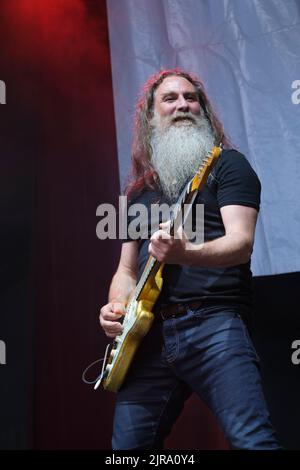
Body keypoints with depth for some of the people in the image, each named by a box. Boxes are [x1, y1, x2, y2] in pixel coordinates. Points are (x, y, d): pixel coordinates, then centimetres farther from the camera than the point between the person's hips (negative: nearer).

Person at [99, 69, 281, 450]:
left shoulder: (227, 164, 7)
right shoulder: (139, 190, 22)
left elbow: (241, 243, -8)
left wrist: (184, 253, -28)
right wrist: (116, 309, 2)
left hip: (213, 322, -5)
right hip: (148, 334, 5)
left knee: (252, 440, -19)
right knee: (127, 445, 5)